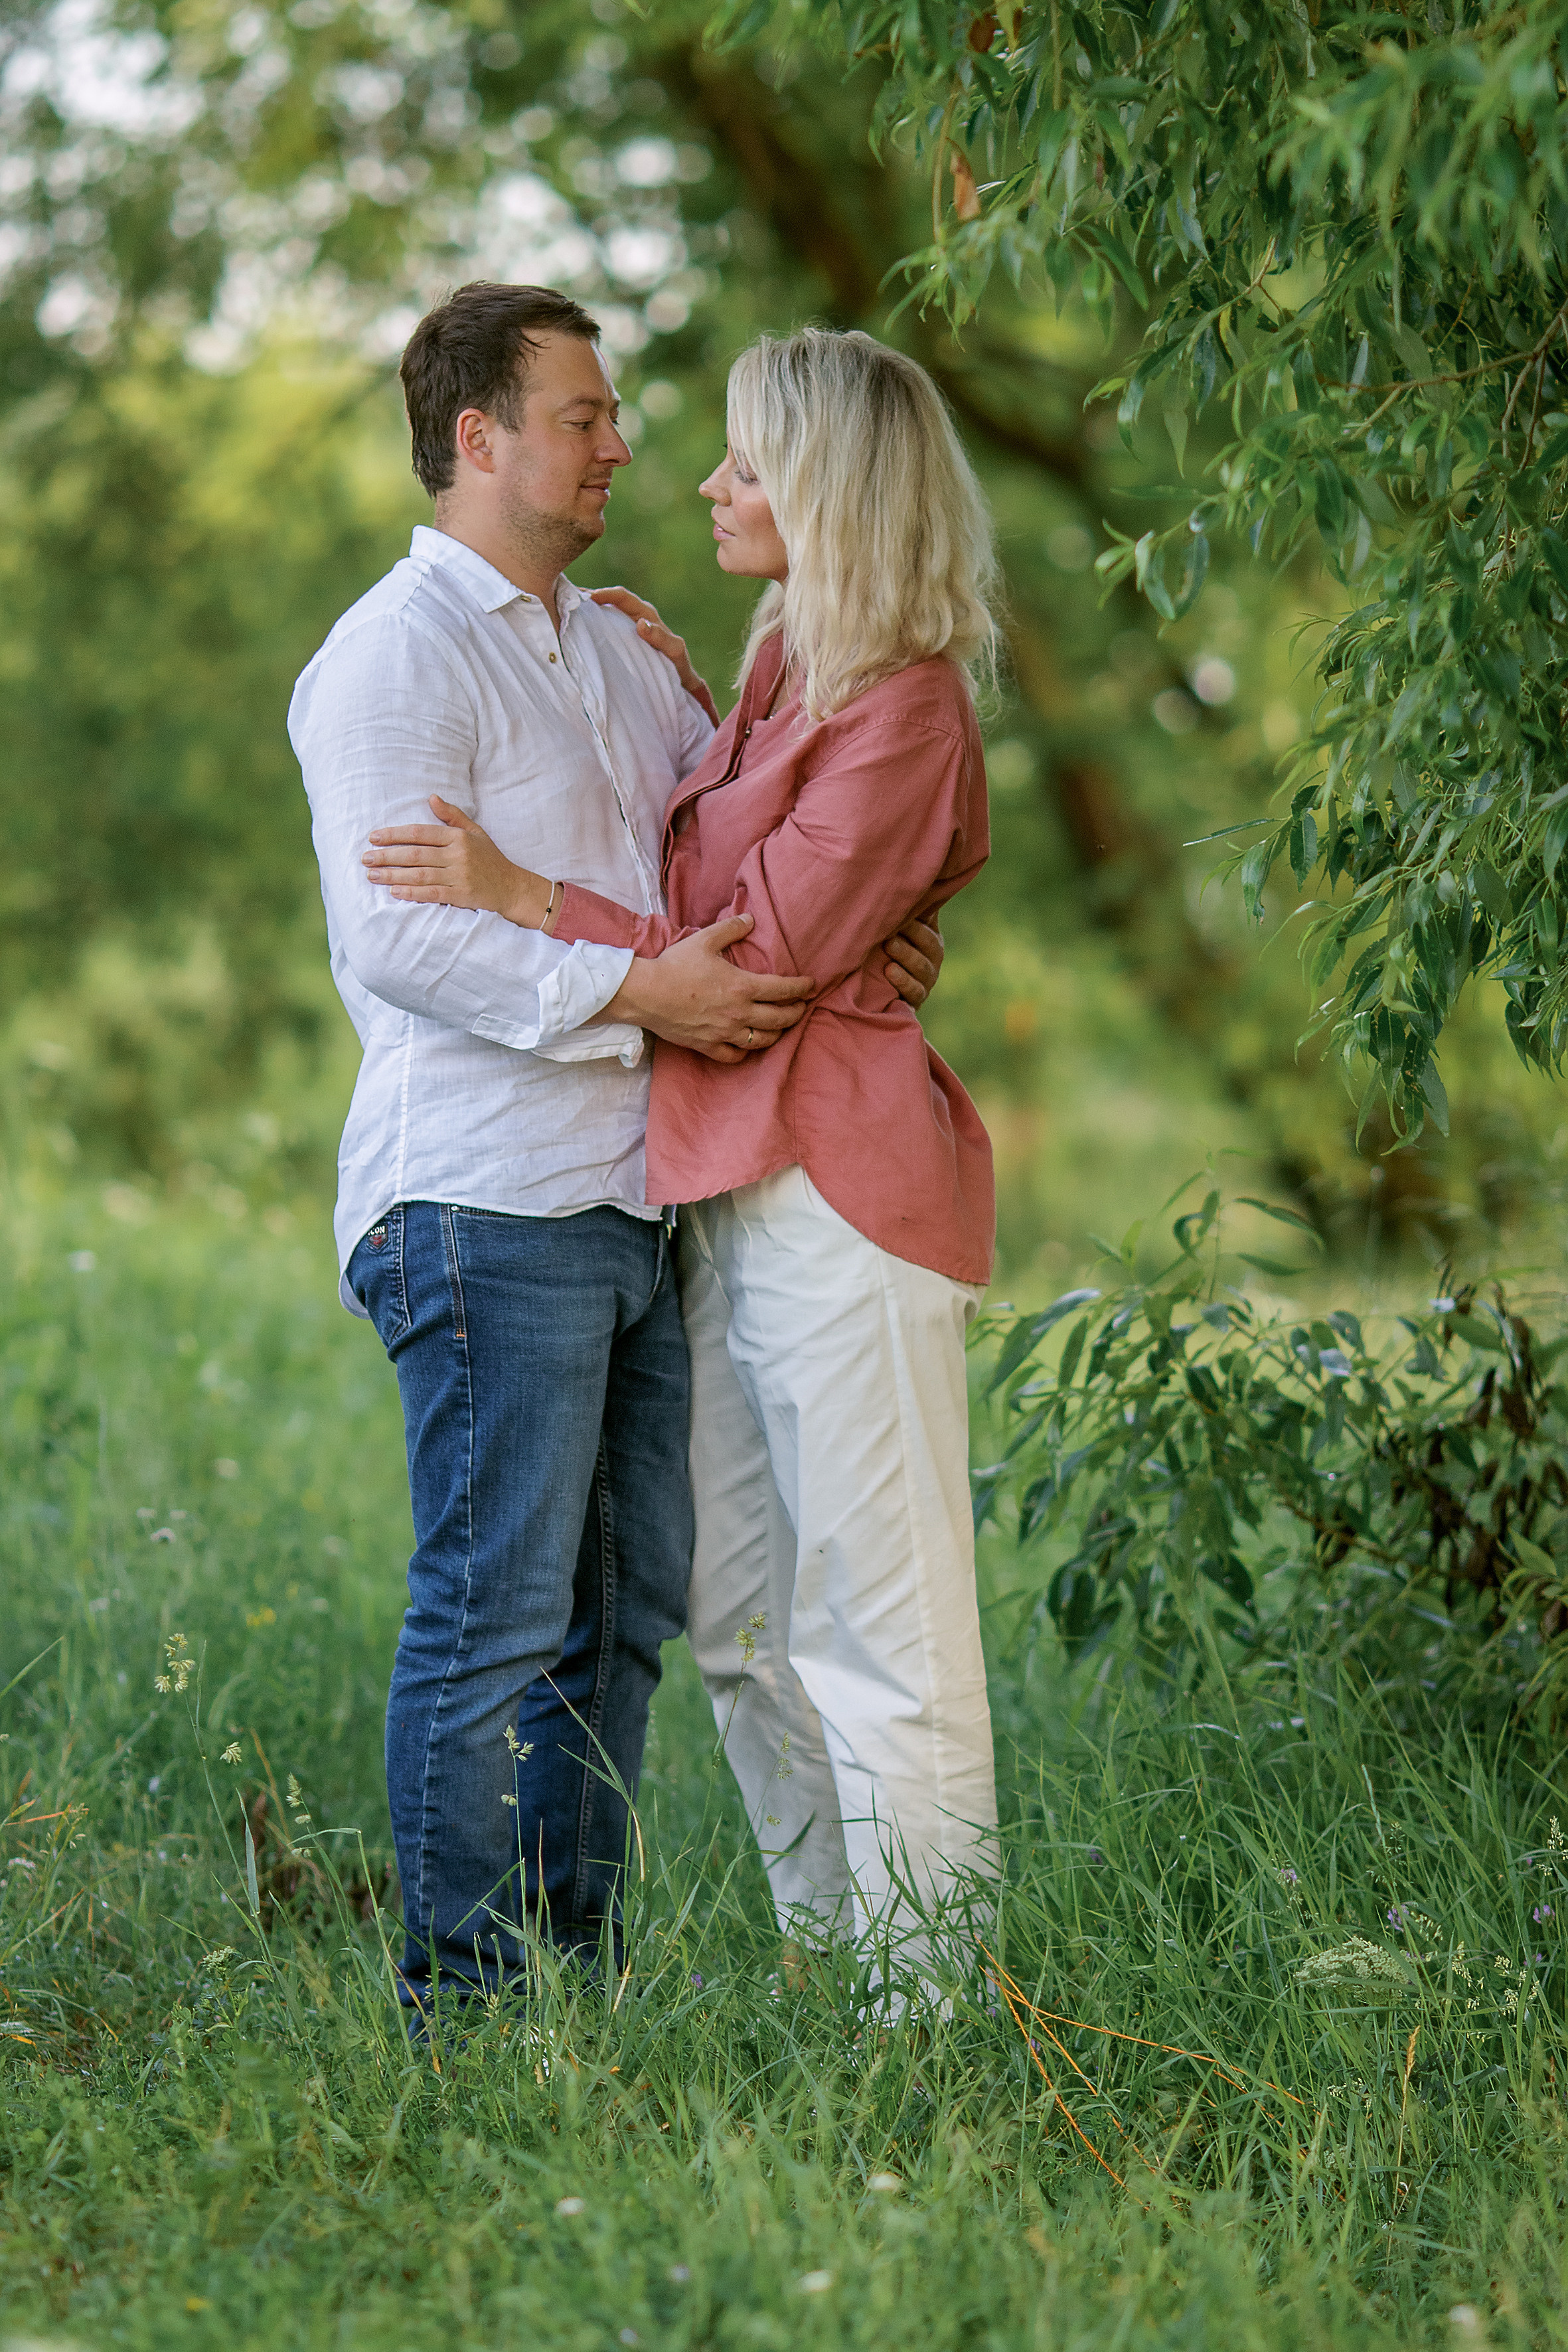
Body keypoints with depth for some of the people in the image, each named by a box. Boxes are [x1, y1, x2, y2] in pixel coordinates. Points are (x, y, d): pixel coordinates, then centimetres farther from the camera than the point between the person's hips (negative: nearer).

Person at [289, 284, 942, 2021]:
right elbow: (396, 935, -18)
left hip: (629, 1203, 9)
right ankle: (461, 2002, 1)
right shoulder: (395, 658, -8)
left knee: (625, 1605, 10)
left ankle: (571, 1974, 19)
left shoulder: (611, 654, 20)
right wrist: (638, 991, -20)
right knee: (495, 1611, -7)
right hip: (486, 1207, -9)